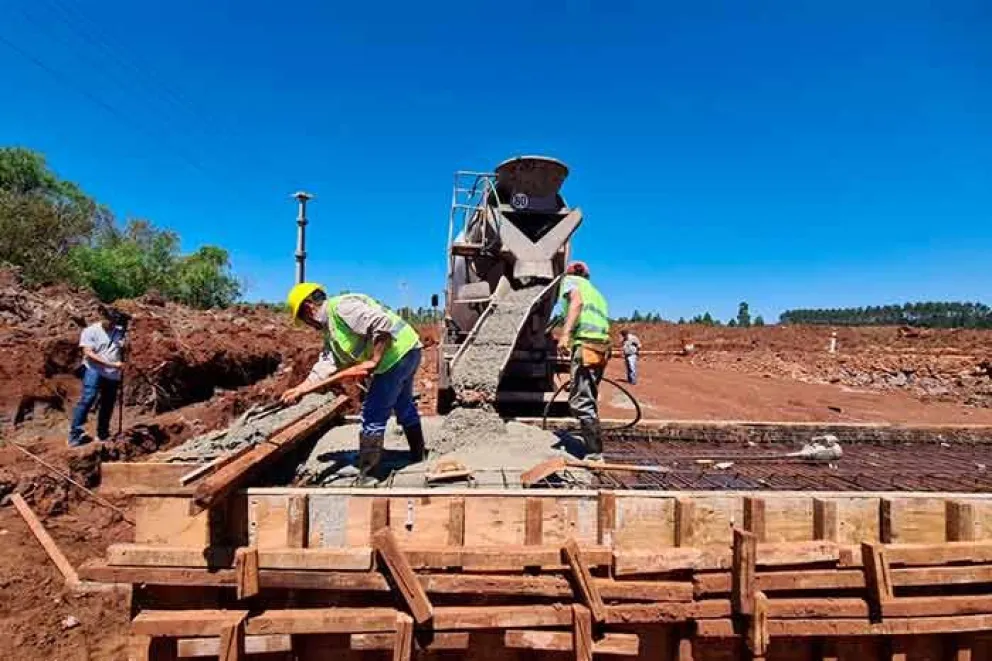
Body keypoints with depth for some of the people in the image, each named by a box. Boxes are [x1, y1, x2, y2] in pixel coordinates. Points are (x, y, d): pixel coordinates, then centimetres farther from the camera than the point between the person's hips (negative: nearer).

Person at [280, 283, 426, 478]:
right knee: (404, 406, 26)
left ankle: (367, 475, 7)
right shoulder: (331, 330, 16)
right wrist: (300, 389, 11)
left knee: (373, 415, -4)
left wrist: (373, 361, -22)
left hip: (399, 352, -11)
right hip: (406, 353, 11)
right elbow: (325, 366, 13)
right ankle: (418, 455, 45)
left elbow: (382, 325, -26)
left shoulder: (340, 306, -15)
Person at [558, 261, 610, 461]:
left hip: (585, 343, -8)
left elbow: (577, 301, -11)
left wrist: (565, 333, -22)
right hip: (602, 346, 9)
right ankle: (594, 451, 24)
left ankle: (595, 454, -10)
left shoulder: (570, 280, 12)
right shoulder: (594, 291, 34)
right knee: (588, 401, 17)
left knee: (580, 402, -9)